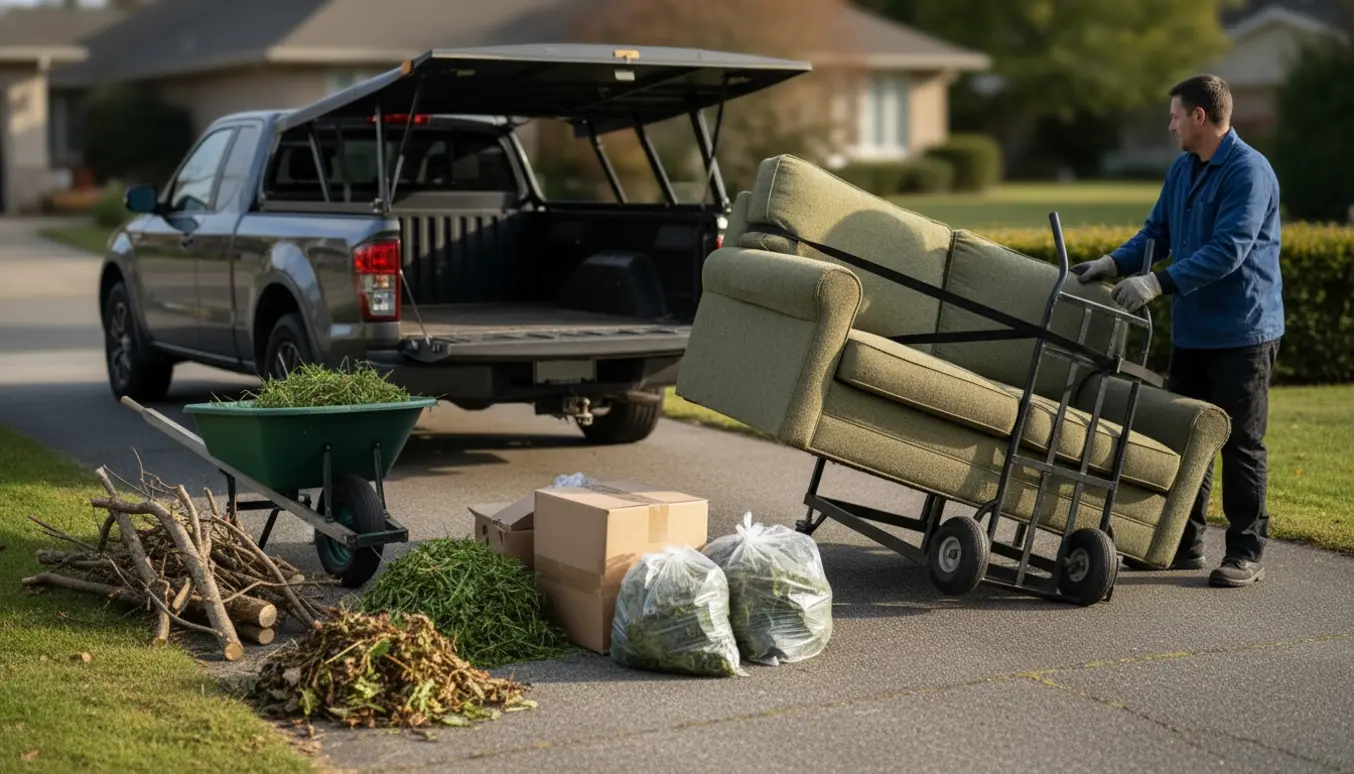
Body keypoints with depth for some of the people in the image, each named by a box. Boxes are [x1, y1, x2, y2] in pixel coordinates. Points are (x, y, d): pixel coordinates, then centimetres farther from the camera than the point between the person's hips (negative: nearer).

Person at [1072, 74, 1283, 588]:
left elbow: (1228, 250, -25)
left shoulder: (1249, 171, -16)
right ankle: (1183, 544, 21)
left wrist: (1157, 282, -32)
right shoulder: (1183, 169, 11)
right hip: (1191, 329, 8)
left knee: (1241, 444, -1)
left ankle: (1246, 554, 8)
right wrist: (1116, 264, -4)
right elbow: (1157, 232, 15)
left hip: (1242, 333, -8)